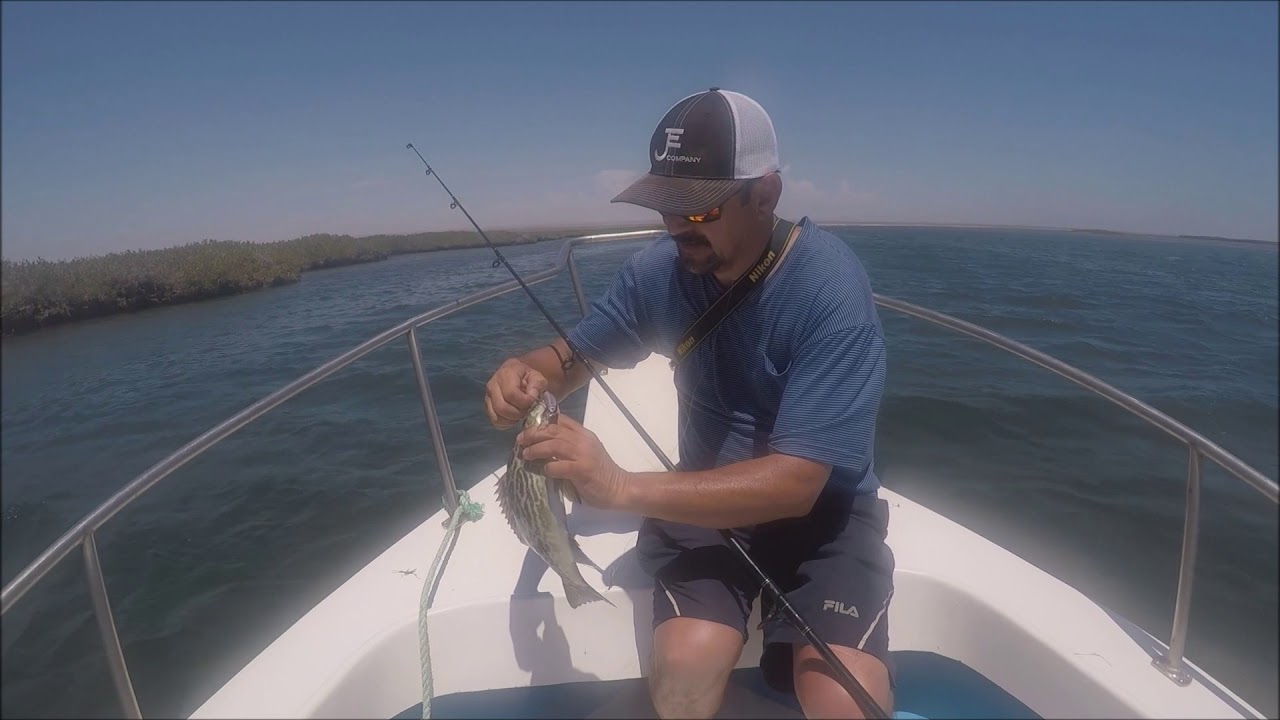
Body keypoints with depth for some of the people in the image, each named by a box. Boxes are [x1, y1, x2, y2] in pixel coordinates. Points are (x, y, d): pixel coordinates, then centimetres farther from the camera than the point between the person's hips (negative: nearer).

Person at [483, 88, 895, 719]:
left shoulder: (830, 289, -22)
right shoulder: (660, 269, -9)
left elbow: (796, 484, -27)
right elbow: (574, 353, 5)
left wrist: (622, 488, -34)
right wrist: (526, 373, -19)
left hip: (821, 508, -2)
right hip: (706, 501, 2)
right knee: (683, 669, -24)